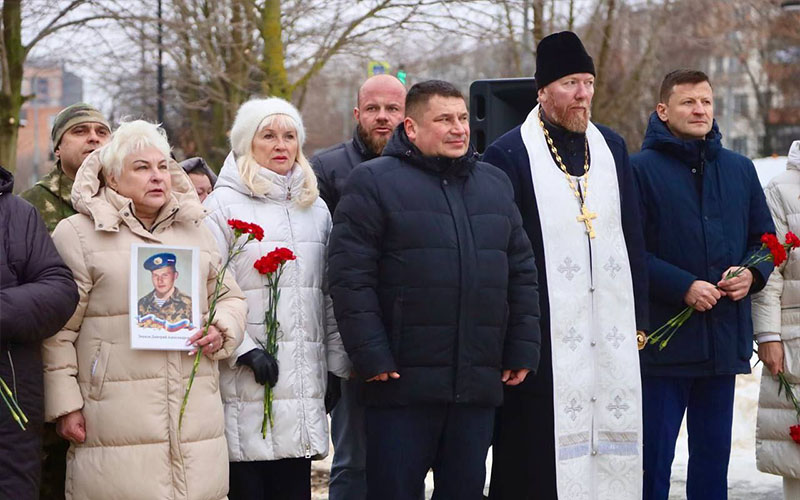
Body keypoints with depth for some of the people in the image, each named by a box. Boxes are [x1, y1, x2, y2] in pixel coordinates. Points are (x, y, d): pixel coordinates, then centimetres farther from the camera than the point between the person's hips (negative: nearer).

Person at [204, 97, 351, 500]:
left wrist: (338, 363, 13)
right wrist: (245, 349, -15)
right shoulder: (223, 205, -1)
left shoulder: (315, 208, 18)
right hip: (246, 386, -5)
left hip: (303, 376, 5)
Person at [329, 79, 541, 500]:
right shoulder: (373, 182, -1)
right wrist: (372, 357, -15)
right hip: (403, 382, -5)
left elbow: (522, 274, 16)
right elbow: (351, 279, -8)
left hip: (479, 385, 5)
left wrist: (523, 352, 8)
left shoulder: (495, 184, 16)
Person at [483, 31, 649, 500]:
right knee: (539, 458, -5)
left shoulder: (612, 147, 14)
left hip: (613, 333, 5)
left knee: (612, 444, 7)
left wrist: (639, 317, 12)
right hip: (547, 334, -5)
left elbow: (634, 240, 17)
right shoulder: (508, 154, -4)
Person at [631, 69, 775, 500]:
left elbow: (765, 237, 17)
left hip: (725, 339, 5)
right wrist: (684, 286, -18)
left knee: (713, 452, 13)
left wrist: (751, 275, -3)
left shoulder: (739, 169, 12)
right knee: (653, 455, -1)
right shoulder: (642, 169, -5)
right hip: (663, 341, -5)